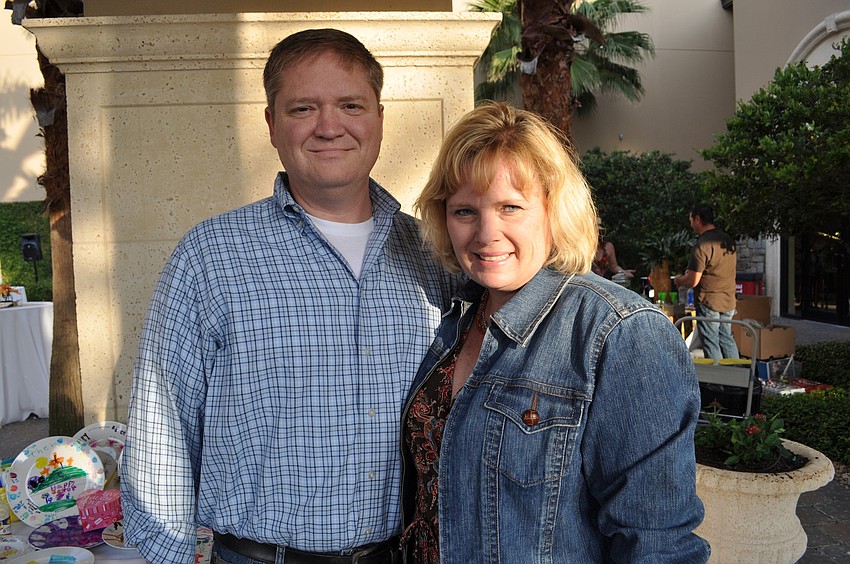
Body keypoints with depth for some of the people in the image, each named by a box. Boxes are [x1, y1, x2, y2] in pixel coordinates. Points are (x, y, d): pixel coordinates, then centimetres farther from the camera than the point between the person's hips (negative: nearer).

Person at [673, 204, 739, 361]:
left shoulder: (702, 246, -18)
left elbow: (692, 281, -20)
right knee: (726, 339, 18)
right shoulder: (729, 240, 7)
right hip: (729, 300, 8)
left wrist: (678, 280, 2)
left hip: (709, 302, -8)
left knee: (711, 343, 2)